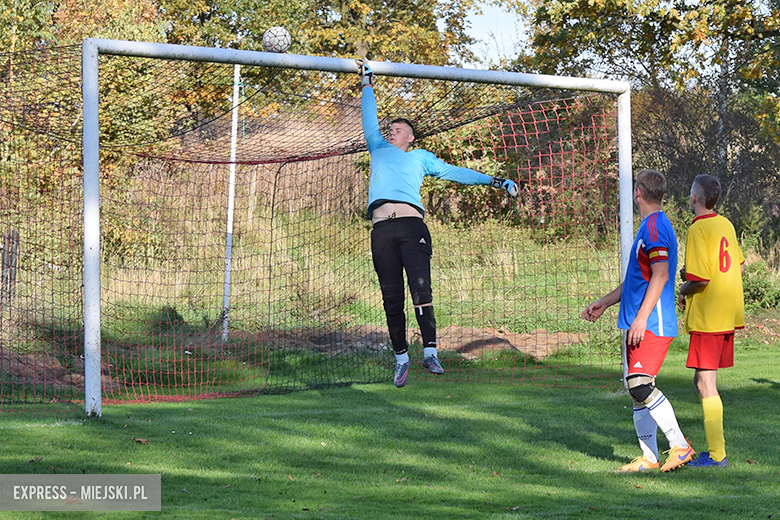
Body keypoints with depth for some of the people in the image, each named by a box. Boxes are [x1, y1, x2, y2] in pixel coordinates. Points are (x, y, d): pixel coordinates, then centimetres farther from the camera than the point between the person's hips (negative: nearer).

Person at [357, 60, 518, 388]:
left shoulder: (421, 157, 26)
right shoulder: (379, 149, 30)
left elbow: (454, 172, 24)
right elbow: (370, 119, 34)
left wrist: (493, 181, 18)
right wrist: (367, 82, 38)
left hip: (412, 223, -2)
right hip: (382, 226, 2)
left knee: (421, 288, -16)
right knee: (391, 297, -2)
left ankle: (430, 351, -18)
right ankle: (401, 357, 4)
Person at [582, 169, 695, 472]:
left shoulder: (655, 226, -12)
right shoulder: (650, 226, 20)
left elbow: (660, 275, -20)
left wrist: (641, 317, -23)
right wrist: (605, 303, 32)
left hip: (652, 322, -10)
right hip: (640, 324, 10)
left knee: (641, 386, -17)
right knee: (636, 388, 9)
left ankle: (679, 446, -10)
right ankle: (649, 458, 12)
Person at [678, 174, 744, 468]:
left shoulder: (698, 230, -16)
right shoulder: (726, 225, 10)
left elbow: (700, 279, -22)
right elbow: (739, 266, 20)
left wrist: (684, 289, -1)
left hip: (707, 318, -9)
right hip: (729, 314, 9)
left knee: (706, 384, -4)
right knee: (703, 381, 17)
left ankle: (716, 455, -3)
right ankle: (716, 446, 20)